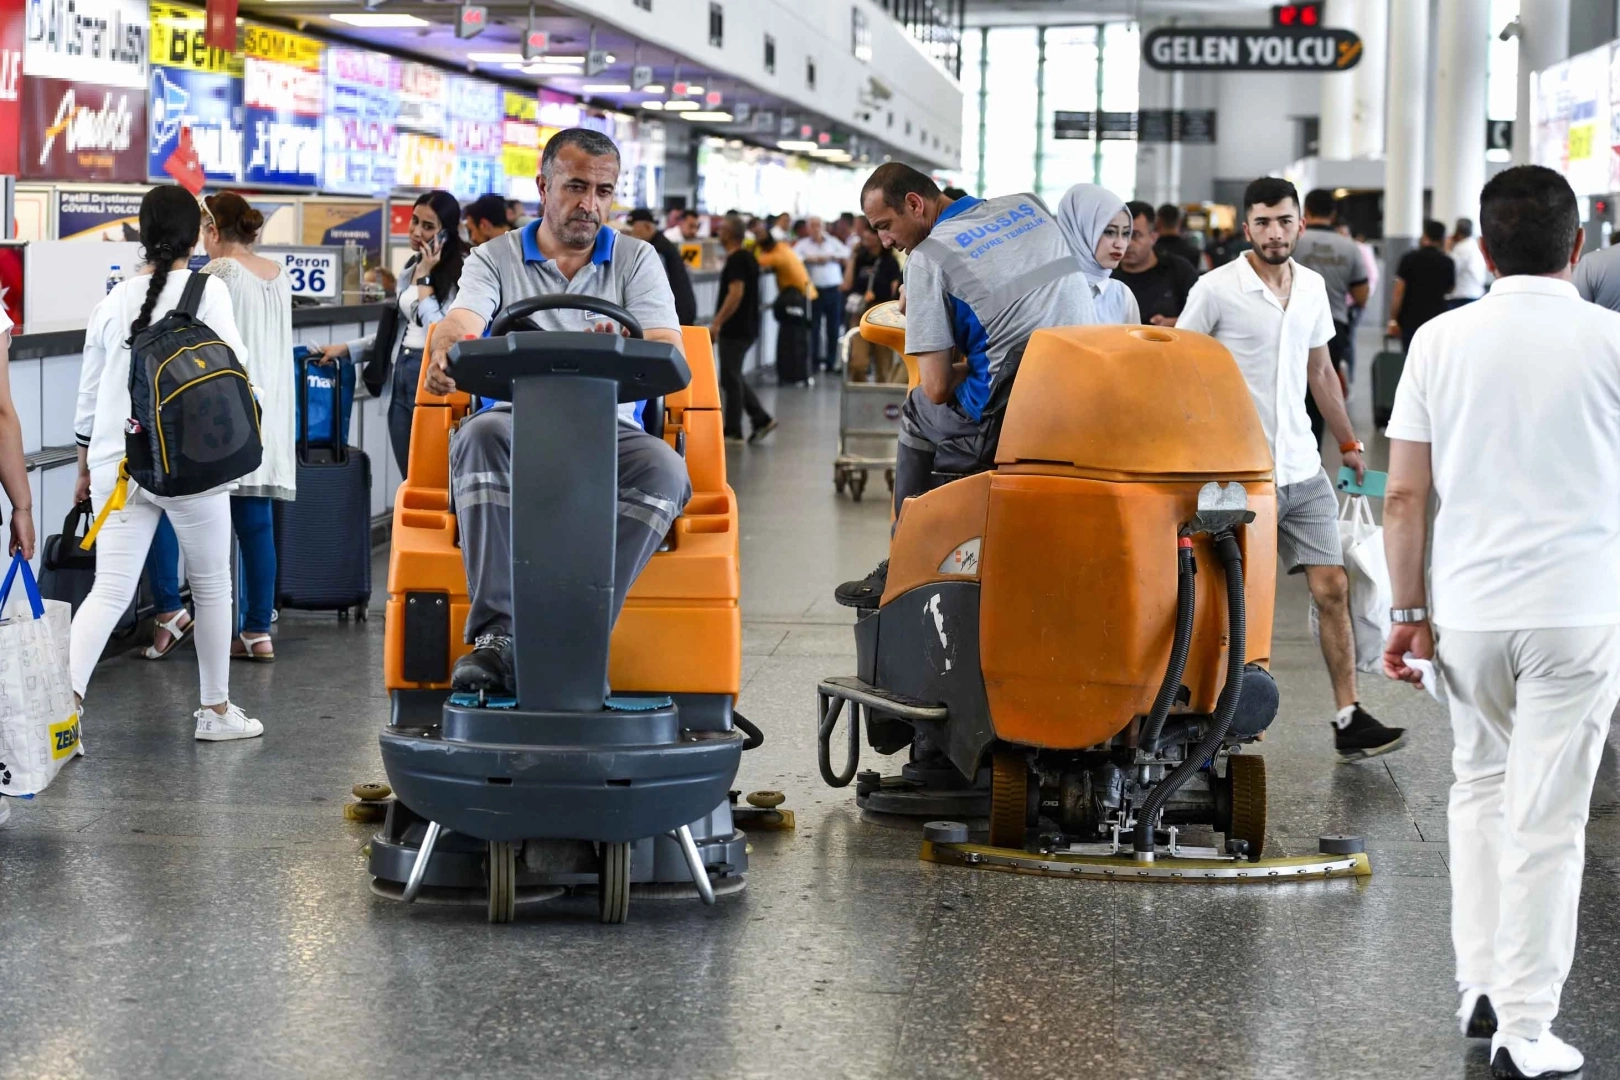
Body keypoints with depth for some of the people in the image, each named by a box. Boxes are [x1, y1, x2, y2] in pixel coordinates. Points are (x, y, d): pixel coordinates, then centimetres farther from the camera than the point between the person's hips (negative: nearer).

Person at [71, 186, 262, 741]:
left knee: (110, 590, 1)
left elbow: (88, 394, 16)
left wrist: (86, 467, 26)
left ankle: (65, 702, -18)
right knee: (212, 584, 14)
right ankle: (216, 711, 23)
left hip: (117, 463, 4)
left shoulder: (115, 299, 11)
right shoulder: (207, 290, -3)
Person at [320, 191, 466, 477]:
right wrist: (347, 349, 20)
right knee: (410, 479, 8)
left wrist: (424, 278, -12)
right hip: (401, 376, 8)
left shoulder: (461, 270, -11)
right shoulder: (410, 268, 17)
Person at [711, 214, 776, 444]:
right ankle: (761, 418, 11)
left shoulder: (735, 261, -16)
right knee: (734, 377, 16)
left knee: (730, 378, -2)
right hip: (748, 328, 10)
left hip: (734, 329, -10)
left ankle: (732, 431, 4)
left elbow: (736, 294, -25)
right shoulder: (749, 258, 14)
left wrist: (717, 323, -24)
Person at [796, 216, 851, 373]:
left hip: (833, 290, 2)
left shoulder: (833, 242, 11)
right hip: (815, 290, -2)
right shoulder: (803, 244, 5)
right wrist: (810, 259, -14)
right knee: (814, 327, -2)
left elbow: (846, 255, 1)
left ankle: (831, 361, 12)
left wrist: (830, 257, -8)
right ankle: (815, 360, 3)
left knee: (833, 327, 5)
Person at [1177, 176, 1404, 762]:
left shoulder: (1313, 286, 9)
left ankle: (1349, 720, 2)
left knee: (1333, 589, 0)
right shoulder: (1216, 290, -8)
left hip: (1303, 466, 5)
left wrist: (1348, 442, 23)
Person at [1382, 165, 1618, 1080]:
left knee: (1481, 787, 21)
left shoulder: (1440, 340, 2)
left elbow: (1405, 495, 1)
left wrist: (1410, 610, 7)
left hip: (1469, 608, 3)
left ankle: (1482, 988, 23)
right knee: (1546, 819, 0)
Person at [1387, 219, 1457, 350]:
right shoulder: (1447, 262, 3)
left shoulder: (1409, 259, -4)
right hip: (1437, 319, 2)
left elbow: (1398, 291, -8)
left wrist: (1393, 320, -3)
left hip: (1410, 319, -2)